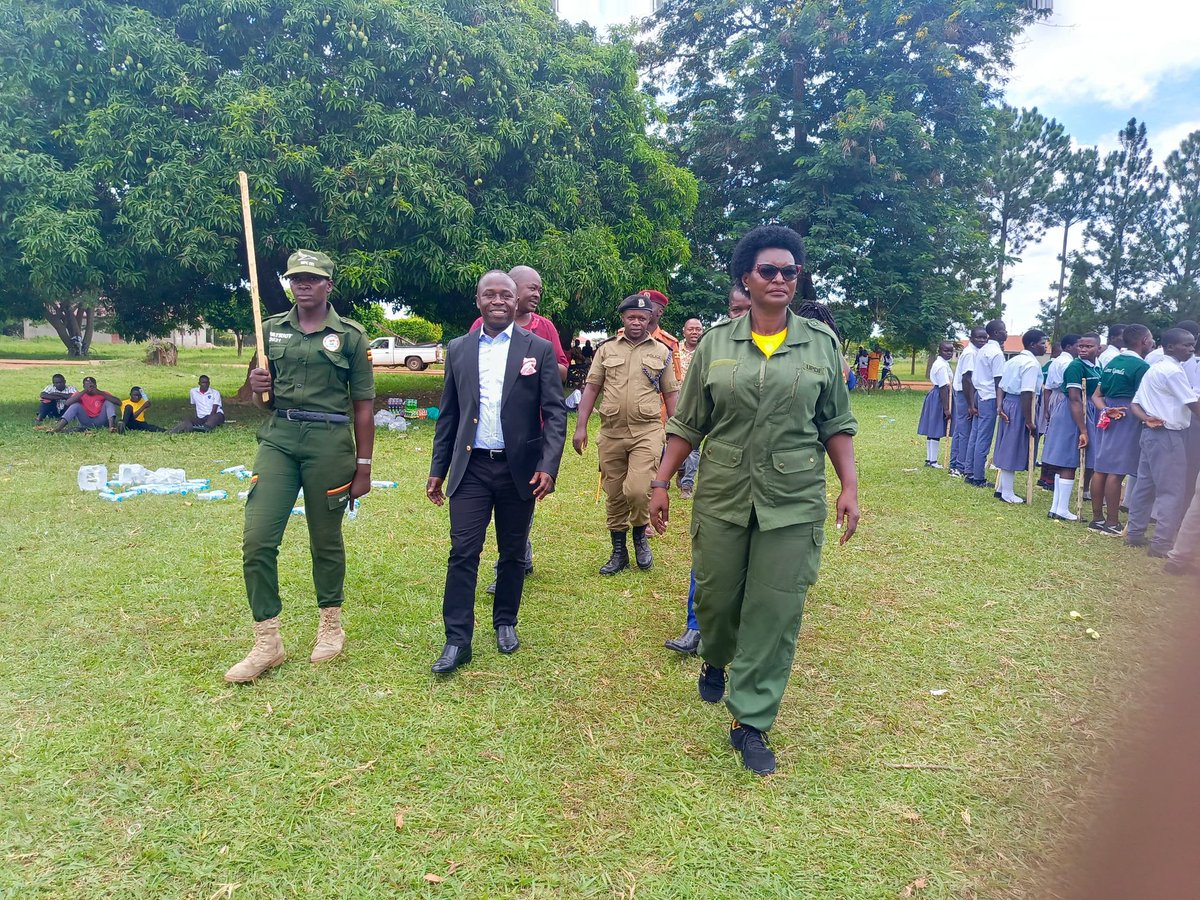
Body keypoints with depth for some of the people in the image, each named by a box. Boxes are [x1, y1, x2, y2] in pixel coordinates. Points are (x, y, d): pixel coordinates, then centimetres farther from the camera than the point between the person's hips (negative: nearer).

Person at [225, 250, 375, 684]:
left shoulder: (350, 335, 0)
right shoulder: (271, 329, 11)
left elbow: (363, 407, 1)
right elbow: (265, 400, 19)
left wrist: (363, 467, -1)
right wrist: (259, 388, -6)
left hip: (329, 442, -3)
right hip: (278, 439, 3)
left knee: (326, 539, 9)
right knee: (257, 539, -6)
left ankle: (331, 624, 30)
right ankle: (267, 640, 8)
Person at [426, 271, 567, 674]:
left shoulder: (539, 349, -1)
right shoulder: (458, 349, 7)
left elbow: (555, 412, -4)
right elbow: (448, 414, 11)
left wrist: (548, 466, -15)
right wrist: (438, 470, 10)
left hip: (520, 469, -1)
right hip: (471, 468, 1)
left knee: (513, 553, 11)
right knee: (463, 552, -3)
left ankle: (505, 622, 31)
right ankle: (457, 640, 6)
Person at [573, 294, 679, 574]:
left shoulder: (661, 352, 7)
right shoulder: (607, 349, 8)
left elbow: (671, 393, 8)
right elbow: (592, 387, 7)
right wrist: (581, 427, -1)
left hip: (647, 432, -2)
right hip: (611, 433, 2)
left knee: (637, 490, -17)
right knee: (614, 496, 9)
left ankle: (640, 535, 13)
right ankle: (619, 552, 25)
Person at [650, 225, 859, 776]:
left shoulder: (821, 343, 3)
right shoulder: (716, 342, 2)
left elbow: (836, 424, 7)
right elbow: (687, 423, 5)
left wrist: (850, 487, -1)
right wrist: (661, 483, 2)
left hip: (794, 502, 0)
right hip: (722, 497, 1)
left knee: (776, 611, 2)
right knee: (715, 596, 12)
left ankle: (751, 724, 17)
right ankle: (715, 661, 46)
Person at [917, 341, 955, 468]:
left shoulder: (939, 362, 15)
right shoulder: (942, 366, -18)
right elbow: (944, 388, -22)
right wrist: (946, 408, -22)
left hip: (935, 395, 11)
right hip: (939, 398, -11)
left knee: (932, 431, 13)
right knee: (936, 432, -5)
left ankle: (929, 459, 19)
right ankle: (933, 461, 1)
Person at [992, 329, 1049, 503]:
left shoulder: (1013, 360, 15)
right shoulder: (1032, 364, -15)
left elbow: (1001, 386, 11)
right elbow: (1026, 394, -23)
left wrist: (999, 406, 1)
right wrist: (1029, 421, -22)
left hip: (1008, 402, 9)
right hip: (1020, 406, -9)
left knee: (1008, 448, 16)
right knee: (1013, 449, -1)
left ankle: (1001, 487, 25)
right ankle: (1007, 493, 7)